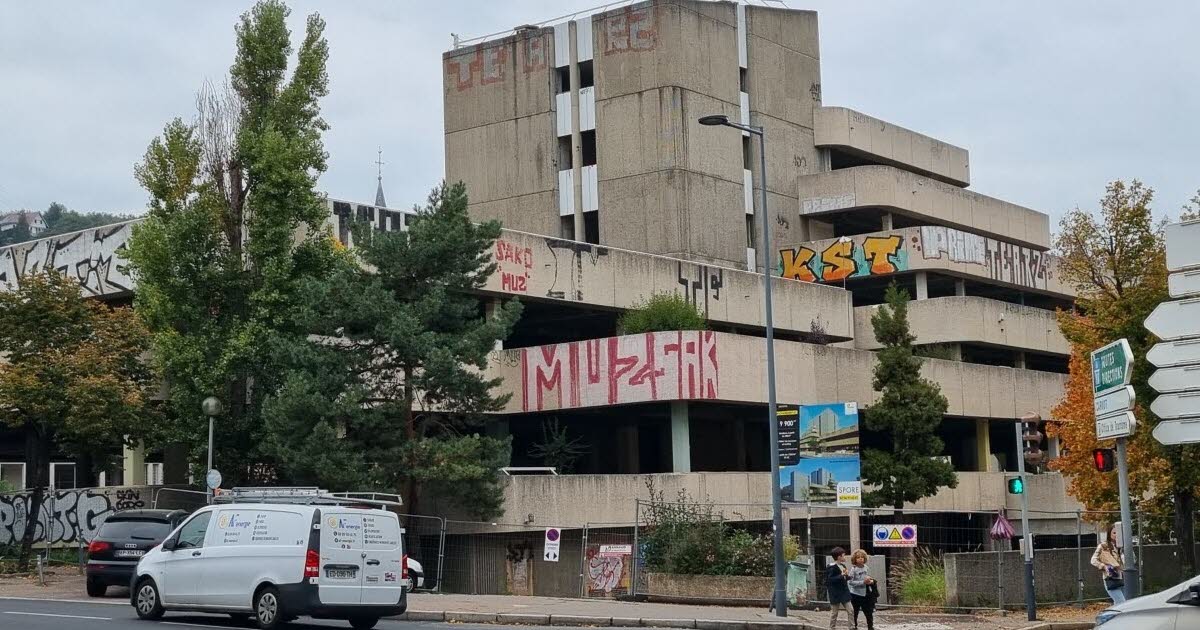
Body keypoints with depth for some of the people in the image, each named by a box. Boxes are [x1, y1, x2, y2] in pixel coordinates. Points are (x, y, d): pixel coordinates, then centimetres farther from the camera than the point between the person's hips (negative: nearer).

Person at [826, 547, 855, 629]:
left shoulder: (843, 566, 9)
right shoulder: (832, 568, -16)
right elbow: (829, 580, -24)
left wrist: (846, 574, -1)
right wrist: (841, 575, -26)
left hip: (844, 592, 7)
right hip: (835, 594, -7)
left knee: (851, 611, 3)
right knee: (834, 613, 4)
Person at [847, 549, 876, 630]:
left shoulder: (866, 567, 1)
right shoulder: (853, 569, -15)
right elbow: (850, 582, -20)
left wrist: (871, 581, -7)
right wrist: (863, 582, -25)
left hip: (866, 594, 5)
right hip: (856, 594, -5)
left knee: (869, 612, 13)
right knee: (855, 613, 6)